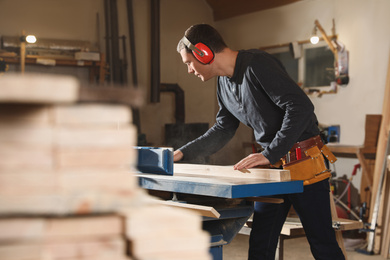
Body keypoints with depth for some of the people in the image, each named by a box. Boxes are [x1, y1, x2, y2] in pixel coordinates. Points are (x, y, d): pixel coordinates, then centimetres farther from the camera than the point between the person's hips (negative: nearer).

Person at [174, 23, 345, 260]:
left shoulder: (257, 64, -18)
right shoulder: (224, 83, 10)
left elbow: (301, 107, -25)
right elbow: (222, 130, 21)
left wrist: (270, 154, -26)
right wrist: (183, 153, 13)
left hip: (304, 163, -8)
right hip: (274, 168, 8)